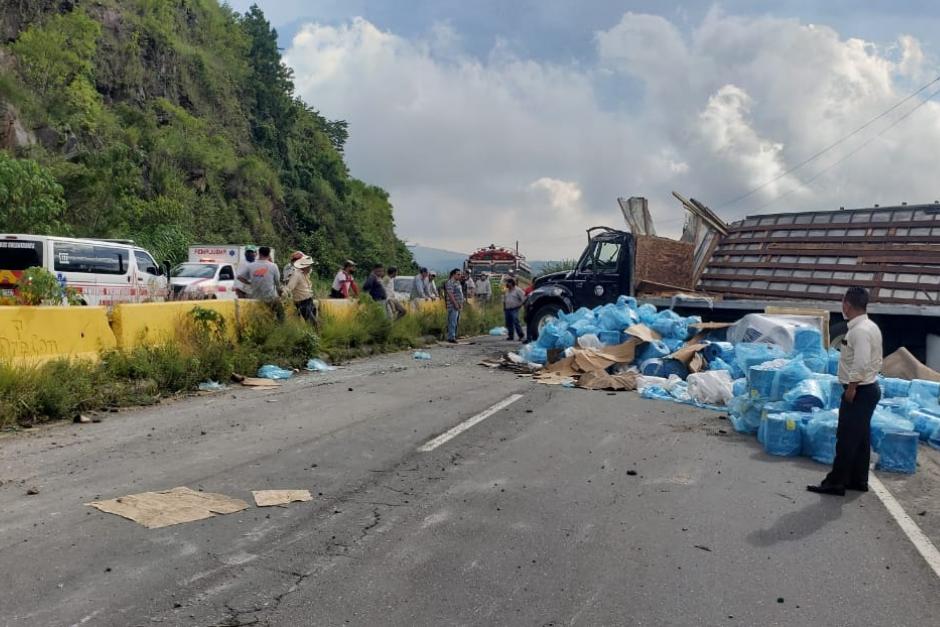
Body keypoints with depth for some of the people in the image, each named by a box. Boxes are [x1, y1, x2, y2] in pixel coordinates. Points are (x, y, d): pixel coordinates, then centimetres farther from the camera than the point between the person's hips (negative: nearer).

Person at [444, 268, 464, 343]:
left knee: (456, 322, 12)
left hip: (458, 305, 10)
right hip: (453, 306, -10)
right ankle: (451, 337, -7)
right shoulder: (450, 283, -13)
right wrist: (455, 304, -22)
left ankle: (454, 336, 19)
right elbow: (450, 294, -20)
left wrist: (461, 303, 16)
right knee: (452, 322, -9)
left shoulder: (458, 282, 18)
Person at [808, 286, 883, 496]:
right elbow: (876, 362, 17)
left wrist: (852, 387, -19)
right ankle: (858, 480, 25)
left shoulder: (859, 331, -21)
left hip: (859, 392, -10)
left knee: (847, 439, -4)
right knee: (861, 438, 16)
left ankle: (836, 483, 2)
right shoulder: (871, 327, 12)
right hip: (870, 388, 10)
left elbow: (861, 364, -28)